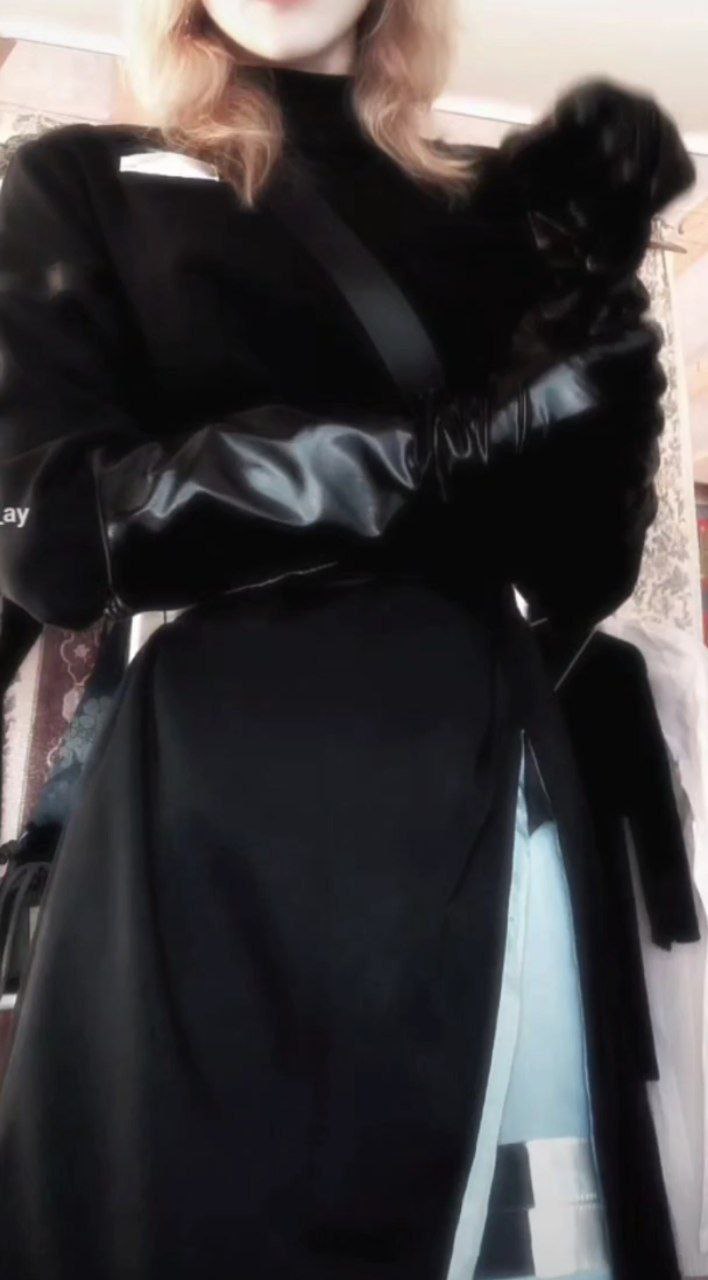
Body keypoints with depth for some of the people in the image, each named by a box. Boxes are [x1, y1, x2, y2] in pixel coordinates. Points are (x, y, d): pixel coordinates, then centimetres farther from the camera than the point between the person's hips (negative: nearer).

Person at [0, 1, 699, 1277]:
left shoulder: (500, 203, 15)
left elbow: (583, 572, 8)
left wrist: (592, 298, -7)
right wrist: (438, 448, -12)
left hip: (489, 782, 3)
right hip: (222, 796, -2)